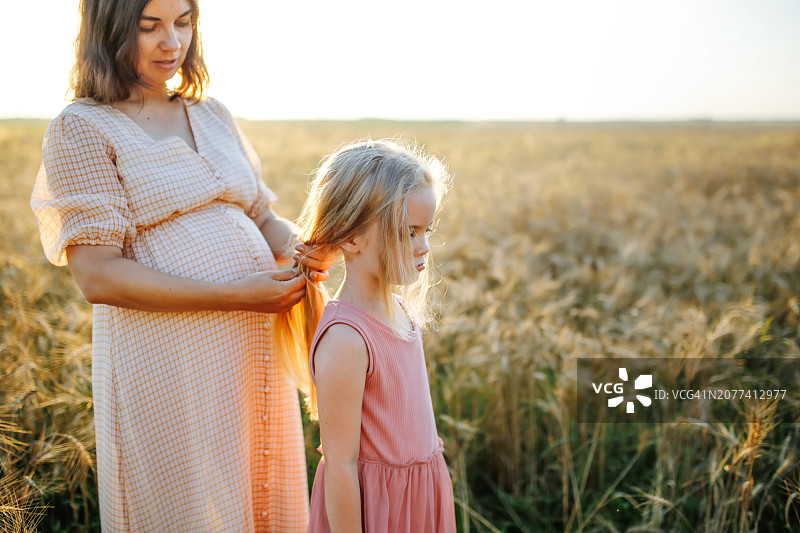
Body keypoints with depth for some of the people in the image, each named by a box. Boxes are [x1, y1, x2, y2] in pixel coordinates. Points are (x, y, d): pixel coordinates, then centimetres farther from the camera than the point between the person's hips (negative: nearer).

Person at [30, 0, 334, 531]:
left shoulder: (213, 115, 14)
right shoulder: (81, 129, -5)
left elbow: (263, 217, 17)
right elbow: (98, 277, -13)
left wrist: (305, 246, -7)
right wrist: (234, 295, -19)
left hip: (258, 350, 6)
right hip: (167, 362, -6)